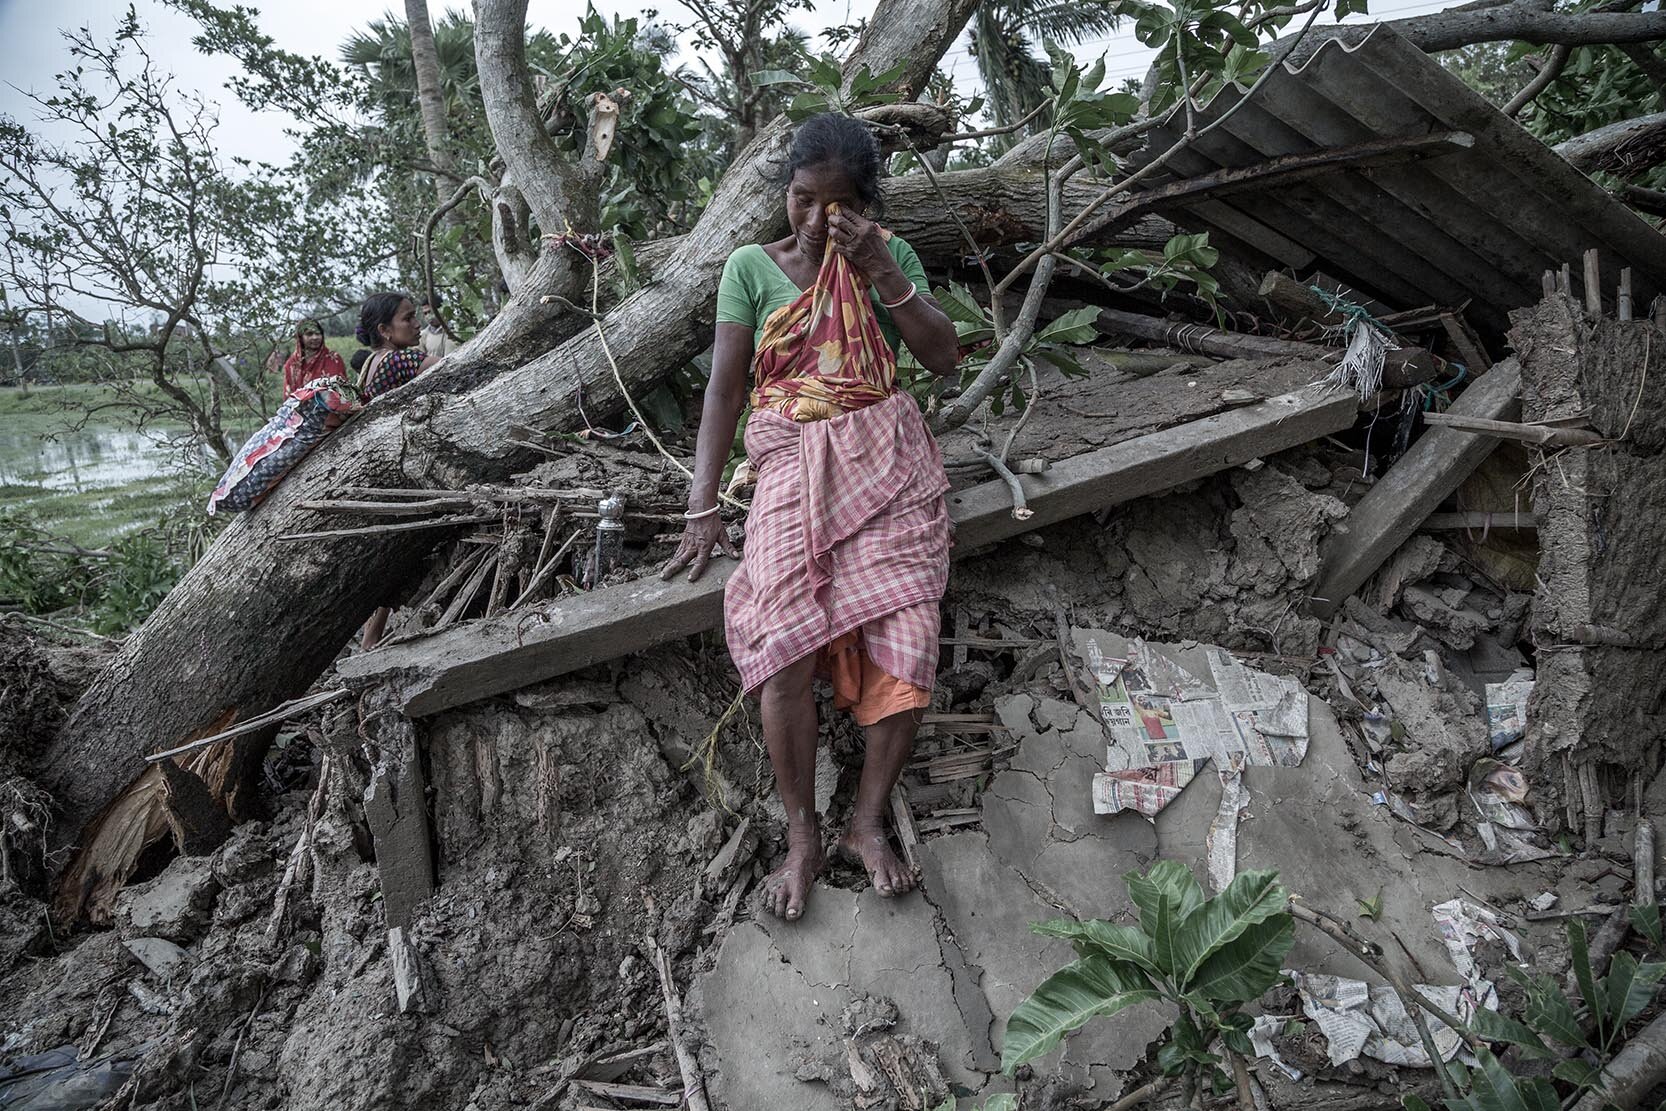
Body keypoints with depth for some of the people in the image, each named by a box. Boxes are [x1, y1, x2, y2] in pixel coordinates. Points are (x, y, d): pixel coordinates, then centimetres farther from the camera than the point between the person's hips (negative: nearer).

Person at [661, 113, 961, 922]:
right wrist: (703, 507, -5)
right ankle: (802, 834, -8)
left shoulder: (892, 256, 12)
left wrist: (881, 271, -8)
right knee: (784, 638, -24)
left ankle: (869, 822, -4)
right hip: (793, 460, -1)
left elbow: (943, 359, 2)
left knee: (906, 633, -20)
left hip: (887, 454, 1)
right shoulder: (752, 267, 8)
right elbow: (725, 386, 3)